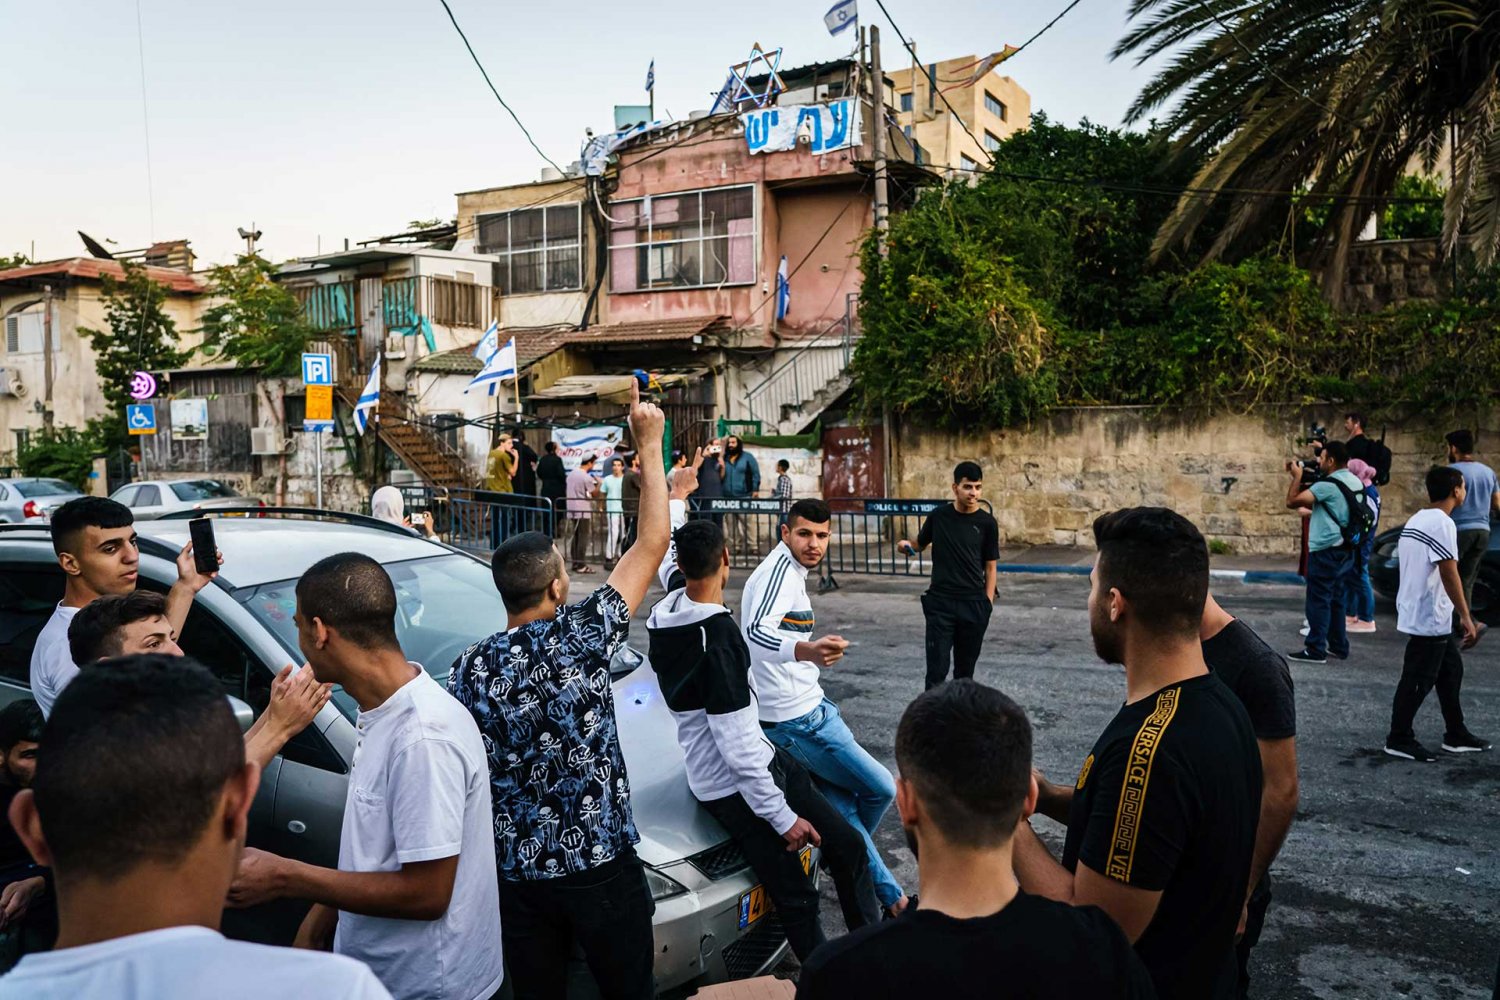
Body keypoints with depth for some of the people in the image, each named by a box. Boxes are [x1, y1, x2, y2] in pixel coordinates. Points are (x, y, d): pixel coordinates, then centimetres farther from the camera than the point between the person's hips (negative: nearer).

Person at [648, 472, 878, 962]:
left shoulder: (671, 605, 0)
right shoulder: (718, 635, -27)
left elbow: (666, 556, 25)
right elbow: (737, 744, -26)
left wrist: (678, 497, 40)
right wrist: (782, 816, -20)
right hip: (734, 788, -9)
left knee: (848, 847, 12)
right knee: (797, 899, -1)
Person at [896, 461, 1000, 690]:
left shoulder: (987, 523, -2)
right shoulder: (939, 516, 0)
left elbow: (991, 567, 1)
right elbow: (921, 544, 16)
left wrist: (988, 603, -4)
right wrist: (907, 545, -7)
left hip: (973, 604, 0)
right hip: (940, 602, 0)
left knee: (965, 669, 11)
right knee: (937, 667, -6)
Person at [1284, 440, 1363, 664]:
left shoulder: (1328, 485, -19)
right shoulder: (1355, 482, 10)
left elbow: (1291, 501, -20)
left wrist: (1297, 476, -8)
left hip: (1325, 550, -9)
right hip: (1344, 549, 9)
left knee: (1318, 600, -3)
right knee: (1335, 599, 16)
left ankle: (1315, 650, 0)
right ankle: (1339, 646, 21)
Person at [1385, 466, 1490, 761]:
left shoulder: (1417, 520, 12)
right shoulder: (1442, 523, -19)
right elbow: (1450, 575, -21)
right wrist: (1466, 617, -17)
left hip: (1428, 615, 10)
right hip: (1429, 617, -10)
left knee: (1450, 671, 17)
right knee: (1419, 680, -2)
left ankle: (1456, 736, 25)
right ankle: (1399, 739, 7)